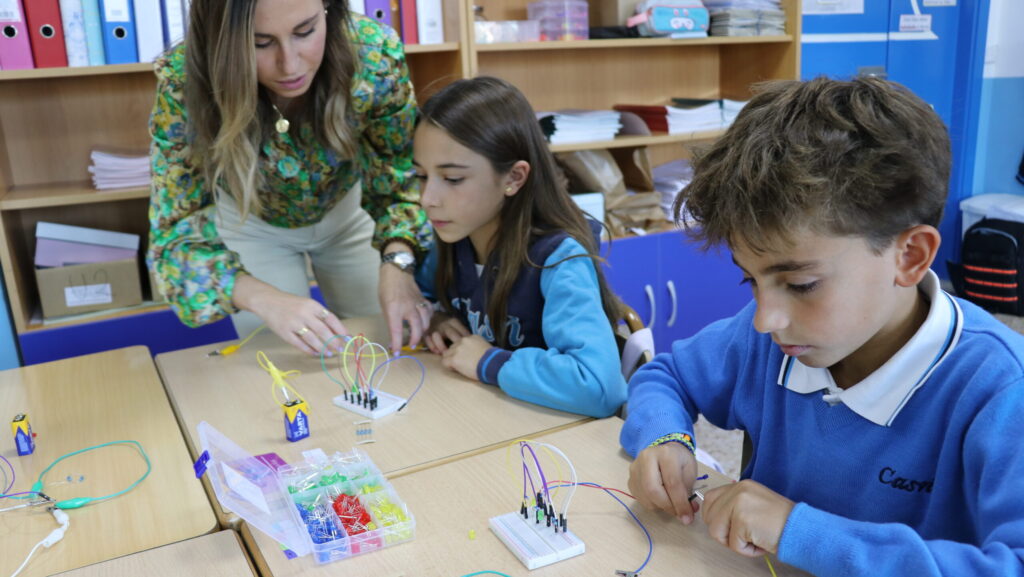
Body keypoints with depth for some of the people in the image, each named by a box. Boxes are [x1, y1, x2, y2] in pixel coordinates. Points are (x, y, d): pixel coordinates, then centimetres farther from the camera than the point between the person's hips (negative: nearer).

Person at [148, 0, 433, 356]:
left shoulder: (375, 56, -33)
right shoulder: (184, 82, -35)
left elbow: (400, 181, -18)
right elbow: (173, 234, -30)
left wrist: (397, 264, -37)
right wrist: (264, 299, -47)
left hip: (348, 213, 1)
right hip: (251, 224, -1)